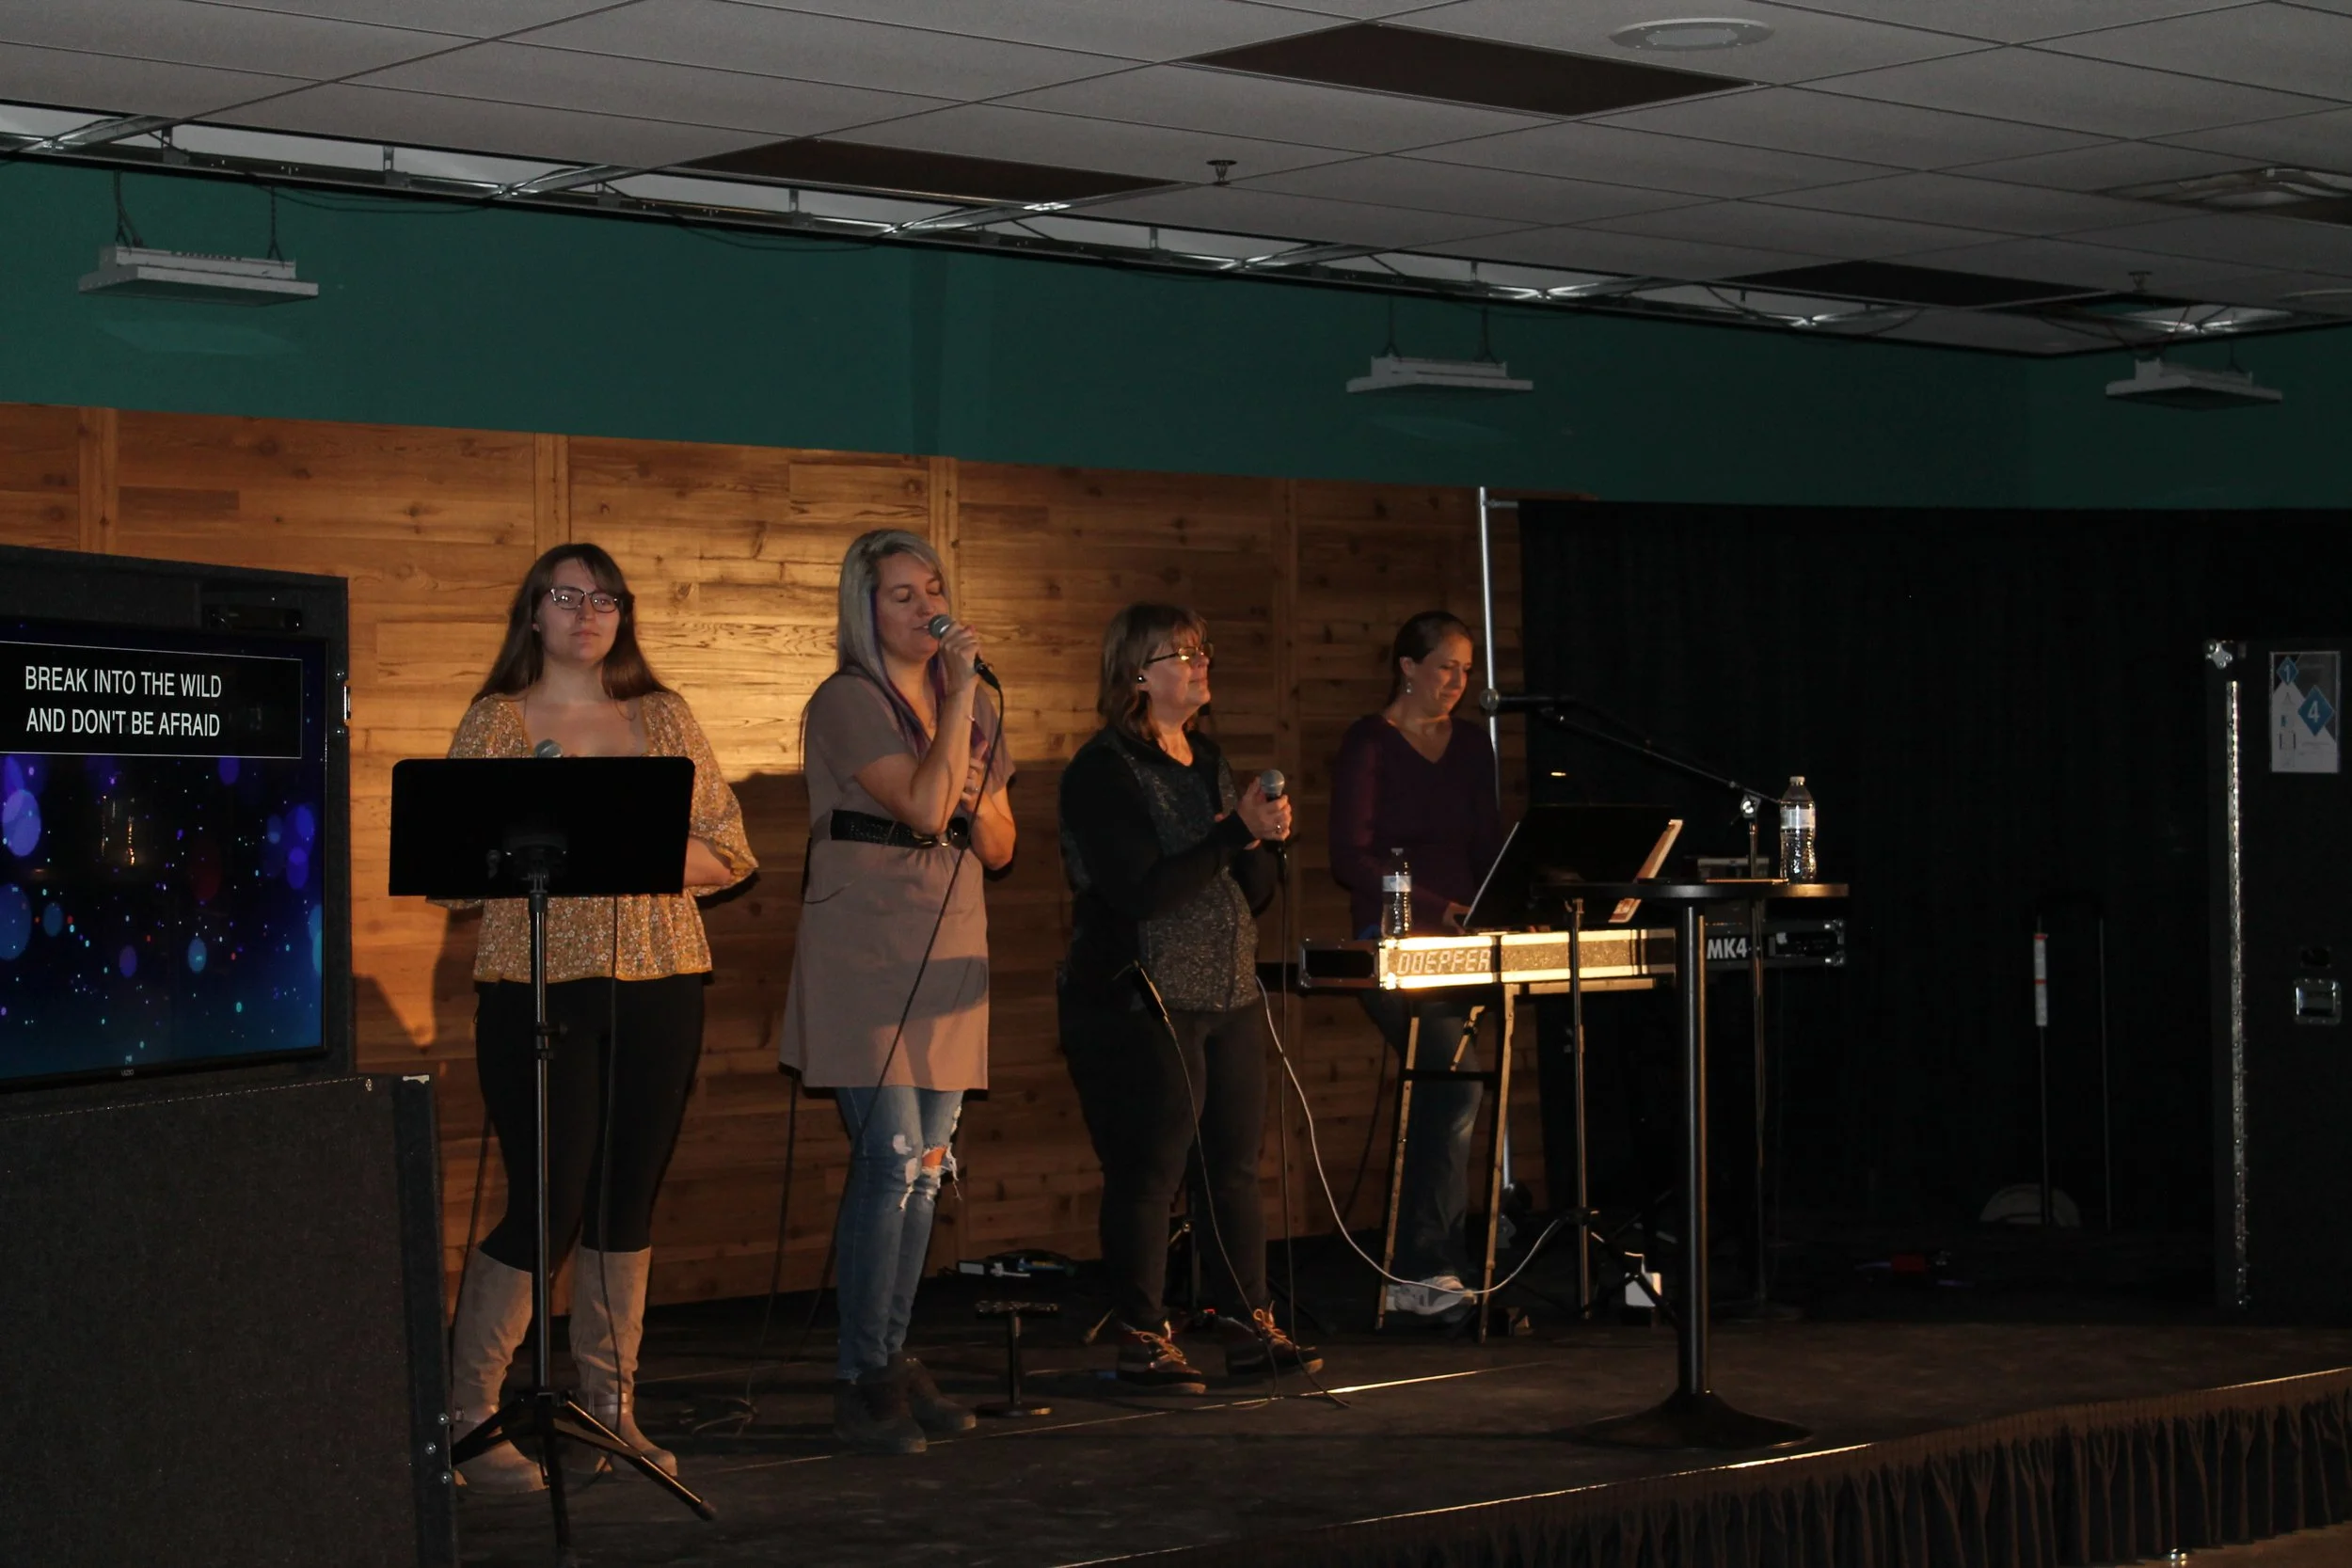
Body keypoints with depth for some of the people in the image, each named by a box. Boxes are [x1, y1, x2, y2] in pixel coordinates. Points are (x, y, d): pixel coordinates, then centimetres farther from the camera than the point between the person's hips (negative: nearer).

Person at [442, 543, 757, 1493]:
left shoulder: (664, 718, 11)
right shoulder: (496, 722, 3)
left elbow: (728, 851, 8)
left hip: (658, 986, 4)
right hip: (538, 986, -4)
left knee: (628, 1199, 9)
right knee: (545, 1205, -7)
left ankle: (608, 1406, 19)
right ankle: (465, 1415, 5)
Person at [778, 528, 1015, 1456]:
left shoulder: (972, 706, 15)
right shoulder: (848, 702, -7)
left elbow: (999, 848, 17)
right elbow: (922, 805, -19)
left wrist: (980, 792, -4)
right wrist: (962, 691, -15)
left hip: (951, 945, 7)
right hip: (865, 949, -7)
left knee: (925, 1167, 6)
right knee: (892, 1156, -12)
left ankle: (893, 1363, 14)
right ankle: (860, 1383, -7)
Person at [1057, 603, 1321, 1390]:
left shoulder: (1207, 761, 15)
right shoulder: (1103, 770, -9)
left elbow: (1256, 893, 16)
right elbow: (1142, 891, -19)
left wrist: (1262, 839, -6)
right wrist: (1236, 832, -18)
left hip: (1228, 999, 8)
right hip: (1140, 1004, -8)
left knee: (1236, 1169, 8)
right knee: (1146, 1177, -4)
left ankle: (1249, 1328, 14)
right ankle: (1141, 1340, 4)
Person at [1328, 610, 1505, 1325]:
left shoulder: (1471, 744, 14)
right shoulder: (1368, 743, -5)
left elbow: (1488, 846, 15)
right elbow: (1350, 857, -12)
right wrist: (1444, 909, -19)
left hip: (1462, 945, 6)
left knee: (1437, 1100, 4)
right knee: (1459, 1078, -20)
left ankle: (1413, 1271, 9)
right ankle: (1427, 1268, -15)